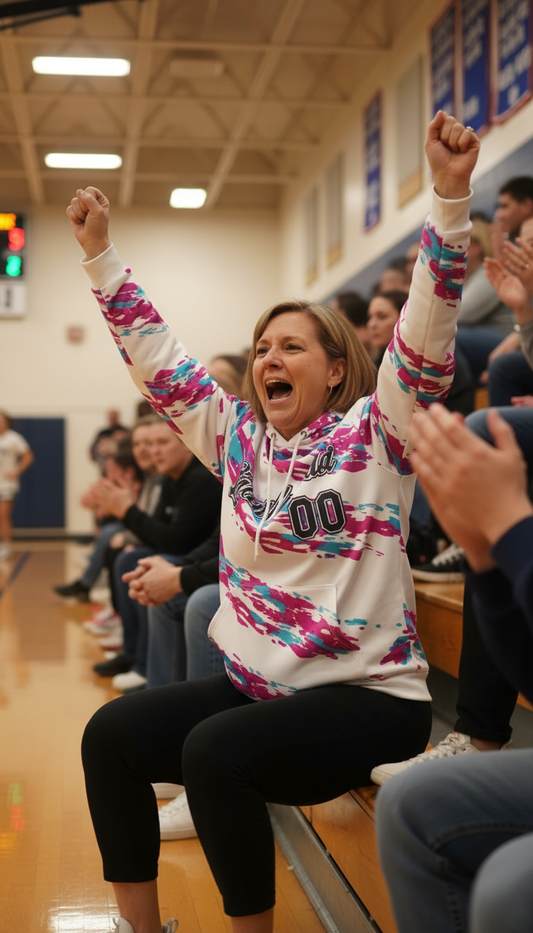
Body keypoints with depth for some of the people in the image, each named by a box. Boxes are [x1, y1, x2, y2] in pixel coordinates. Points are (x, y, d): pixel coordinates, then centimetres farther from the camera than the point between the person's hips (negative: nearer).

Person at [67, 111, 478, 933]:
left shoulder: (372, 435, -5)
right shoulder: (239, 439, 8)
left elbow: (427, 333, -17)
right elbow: (156, 359, 11)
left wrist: (451, 195, -27)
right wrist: (100, 255, 8)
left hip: (368, 694, -6)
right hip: (254, 682, 6)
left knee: (216, 750, -29)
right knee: (111, 735, -10)